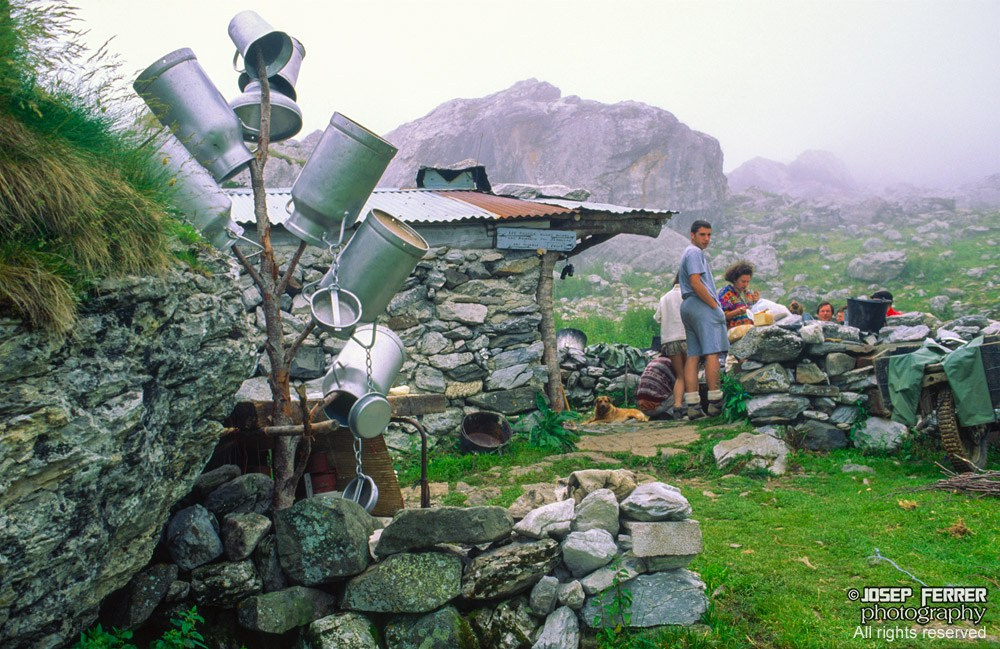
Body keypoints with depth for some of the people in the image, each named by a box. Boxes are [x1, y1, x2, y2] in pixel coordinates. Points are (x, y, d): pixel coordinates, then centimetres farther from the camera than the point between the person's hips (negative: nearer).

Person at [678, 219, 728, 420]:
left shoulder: (688, 253, 27)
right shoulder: (695, 252, -6)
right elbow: (695, 282, -18)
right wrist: (715, 305, -13)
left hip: (688, 306, 10)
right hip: (701, 305, -10)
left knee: (693, 356, 3)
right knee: (712, 353, -11)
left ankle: (692, 405, -1)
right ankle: (715, 402, -14)